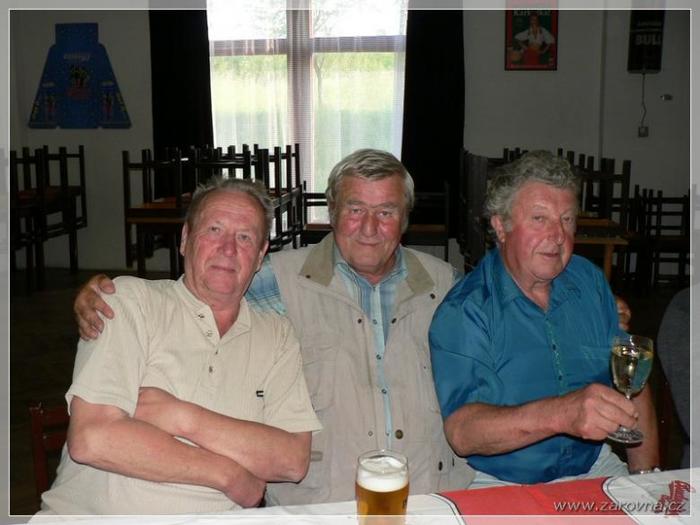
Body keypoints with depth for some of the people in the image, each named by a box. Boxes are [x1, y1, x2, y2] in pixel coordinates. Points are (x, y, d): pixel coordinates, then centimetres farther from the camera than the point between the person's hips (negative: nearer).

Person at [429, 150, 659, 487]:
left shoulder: (590, 282, 7)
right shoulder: (462, 311, -13)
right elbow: (461, 432, -24)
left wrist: (645, 474, -1)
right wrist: (561, 414, -38)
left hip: (594, 467, 5)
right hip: (500, 484, -5)